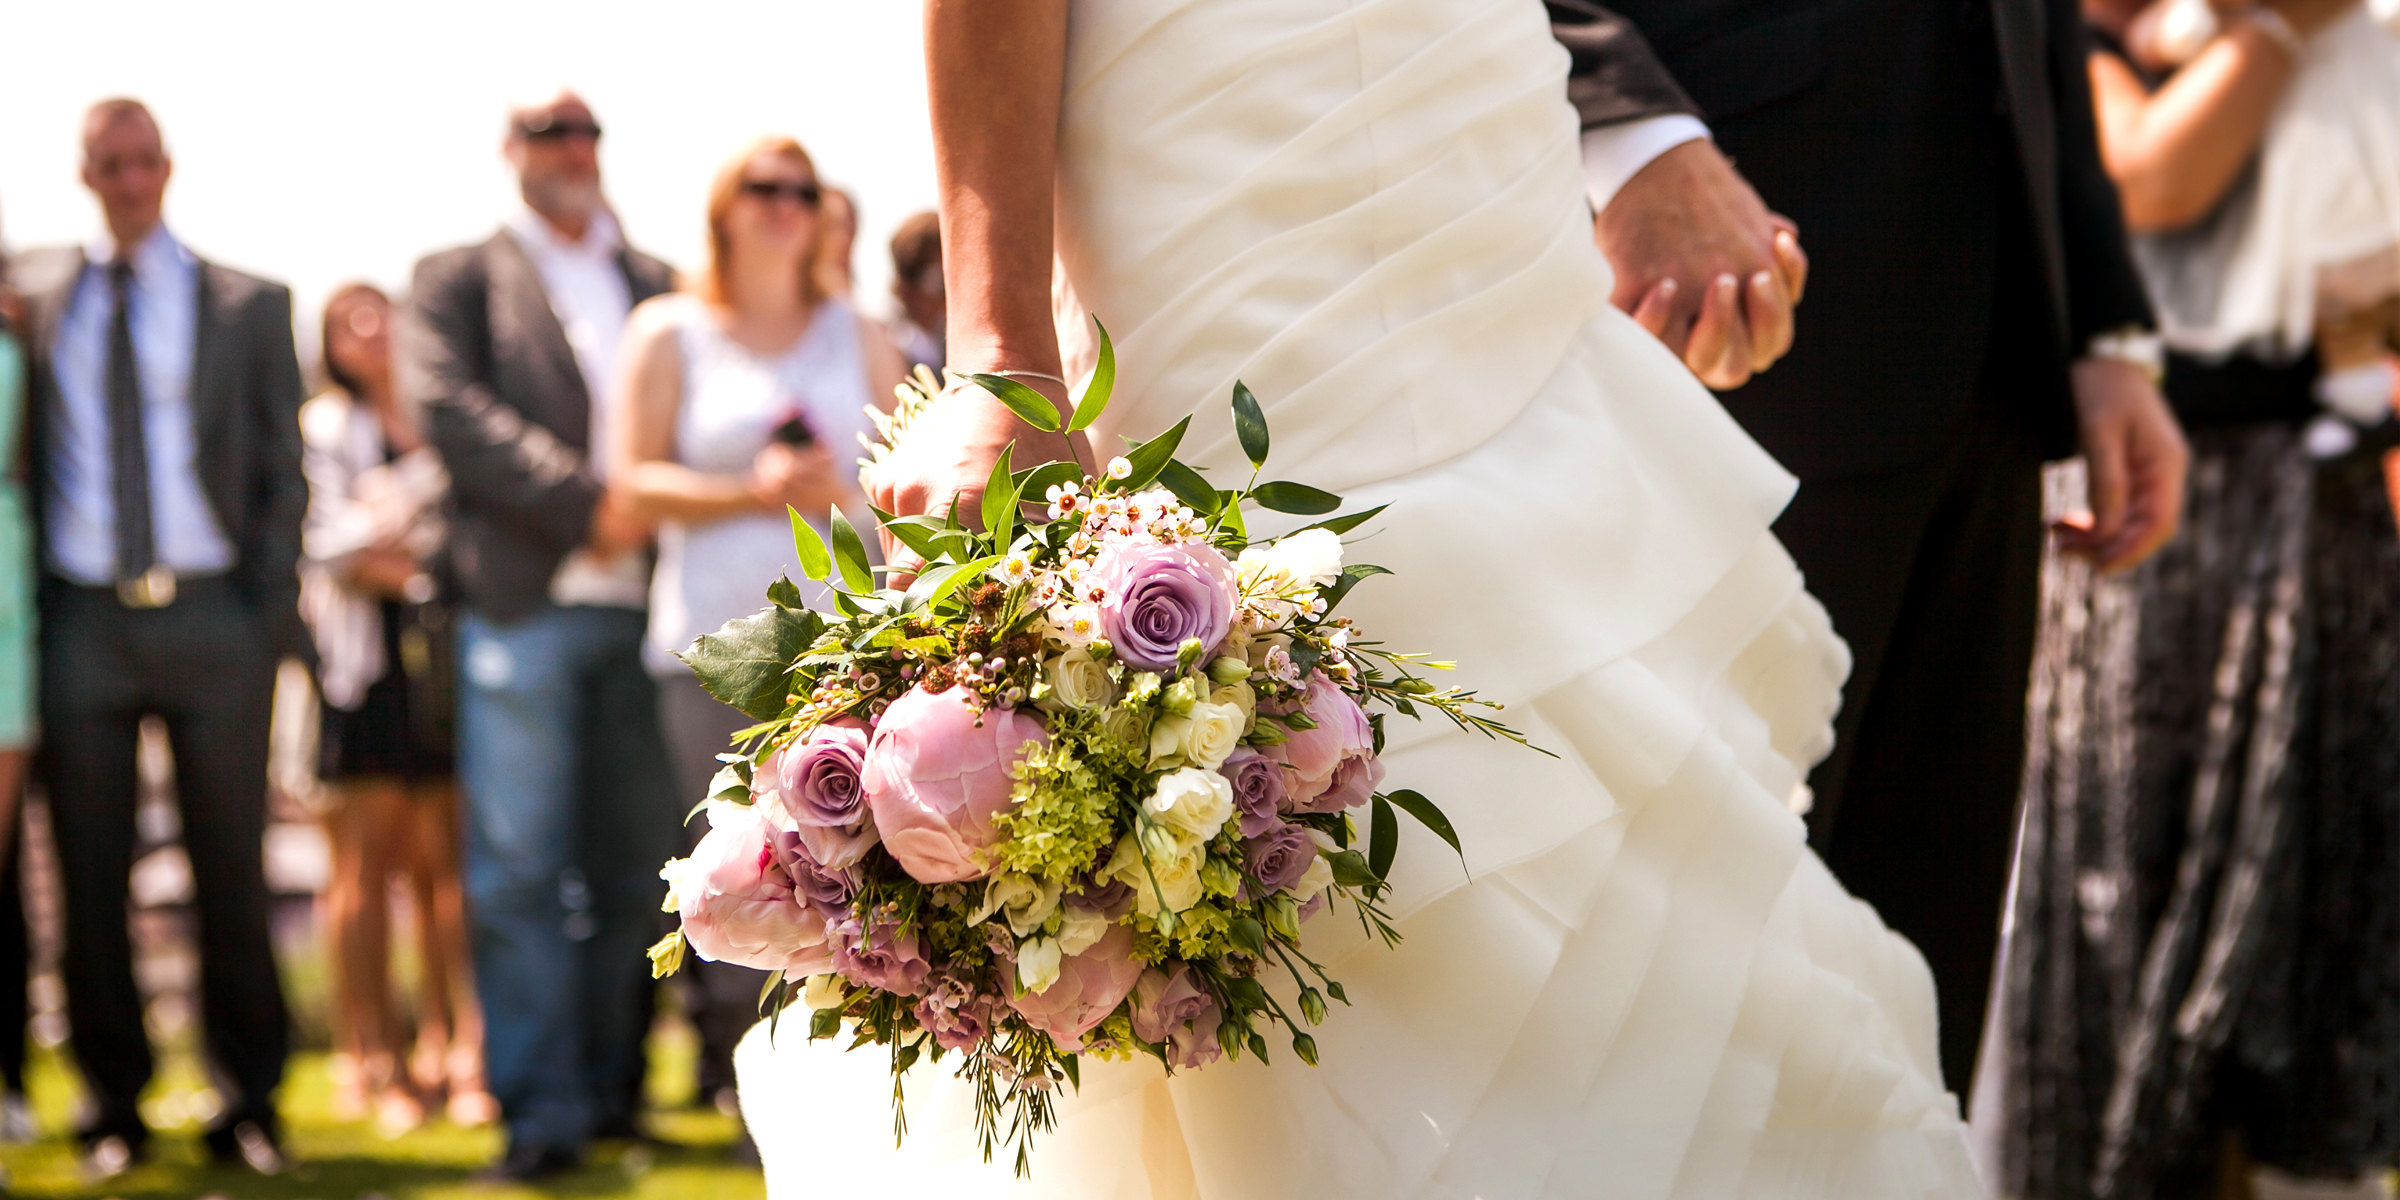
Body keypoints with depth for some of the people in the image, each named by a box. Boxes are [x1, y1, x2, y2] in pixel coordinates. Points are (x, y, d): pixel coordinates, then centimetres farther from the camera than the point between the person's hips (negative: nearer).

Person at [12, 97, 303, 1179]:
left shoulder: (249, 306, 8)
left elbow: (283, 470, 7)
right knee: (90, 875, 3)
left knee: (231, 867, 2)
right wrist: (26, 616, 0)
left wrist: (274, 614, -3)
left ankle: (249, 1099, 10)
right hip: (80, 618, 1)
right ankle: (113, 1103, 12)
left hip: (212, 615, -1)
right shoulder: (33, 297, 11)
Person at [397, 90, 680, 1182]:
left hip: (642, 601, 3)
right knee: (520, 868, -6)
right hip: (524, 601, -3)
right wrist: (588, 503, -13)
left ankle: (613, 1089, 16)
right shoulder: (459, 279, 8)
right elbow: (447, 406, -6)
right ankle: (541, 1106, -1)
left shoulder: (656, 283, 19)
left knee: (635, 866, 5)